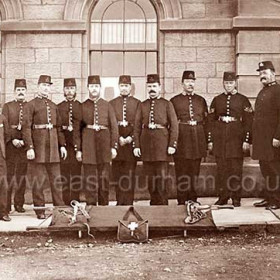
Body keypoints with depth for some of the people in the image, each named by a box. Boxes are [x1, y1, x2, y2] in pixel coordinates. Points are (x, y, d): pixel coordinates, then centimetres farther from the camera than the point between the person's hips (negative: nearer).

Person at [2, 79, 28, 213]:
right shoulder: (7, 106, 8)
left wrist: (24, 141, -11)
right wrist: (13, 139, -13)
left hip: (25, 144, 1)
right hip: (10, 145, -1)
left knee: (22, 175, 5)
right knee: (9, 174, -1)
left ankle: (19, 203, 13)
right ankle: (6, 205, 4)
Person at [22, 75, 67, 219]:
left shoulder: (53, 106, 15)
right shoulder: (30, 105, -2)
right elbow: (26, 127, -9)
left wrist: (62, 145, 8)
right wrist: (29, 147, -16)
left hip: (53, 148, 5)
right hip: (38, 149, -5)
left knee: (56, 180, 7)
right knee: (38, 181, 1)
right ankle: (40, 211, 9)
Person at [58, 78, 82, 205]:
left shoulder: (80, 106, 9)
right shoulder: (58, 107, 10)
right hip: (63, 144, 0)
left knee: (76, 173, 0)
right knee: (64, 173, -1)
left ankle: (75, 201, 6)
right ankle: (65, 202, 5)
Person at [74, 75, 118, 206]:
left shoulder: (107, 105, 10)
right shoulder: (82, 106, 8)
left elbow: (114, 126, 7)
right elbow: (77, 129, 6)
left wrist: (114, 146, -1)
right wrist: (78, 149, 0)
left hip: (104, 142, 1)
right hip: (88, 145, 0)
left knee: (104, 177, 3)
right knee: (90, 178, 0)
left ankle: (104, 205, 12)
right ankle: (91, 206, 7)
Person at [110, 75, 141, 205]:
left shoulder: (137, 103, 6)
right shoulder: (112, 103, 9)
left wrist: (130, 138, -11)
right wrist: (118, 138, -9)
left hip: (131, 142, -1)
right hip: (116, 141, 1)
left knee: (129, 174, -1)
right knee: (117, 174, 3)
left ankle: (128, 202, 4)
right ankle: (119, 202, 11)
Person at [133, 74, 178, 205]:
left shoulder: (167, 104, 5)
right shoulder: (142, 105, 13)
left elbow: (174, 125, 0)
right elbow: (137, 126, 9)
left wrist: (172, 145, -8)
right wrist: (136, 145, 1)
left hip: (161, 142, -3)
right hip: (146, 142, 3)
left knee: (162, 175, -5)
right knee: (149, 176, 6)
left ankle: (163, 203, 1)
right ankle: (154, 201, 16)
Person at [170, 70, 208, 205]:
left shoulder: (201, 100, 14)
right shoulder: (174, 100, 6)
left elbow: (206, 120, 13)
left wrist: (206, 141, 7)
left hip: (198, 138, 3)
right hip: (181, 138, -3)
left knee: (195, 171, 6)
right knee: (181, 171, -2)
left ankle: (193, 199, 15)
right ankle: (182, 200, 4)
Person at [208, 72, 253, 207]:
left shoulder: (243, 100, 5)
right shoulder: (217, 100, 11)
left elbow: (248, 121, 0)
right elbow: (211, 120, 10)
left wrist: (247, 140, -7)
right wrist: (210, 140, 3)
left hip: (236, 139, -2)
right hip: (219, 138, 2)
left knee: (236, 169, 1)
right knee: (221, 169, 4)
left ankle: (236, 198, 9)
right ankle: (222, 197, 13)